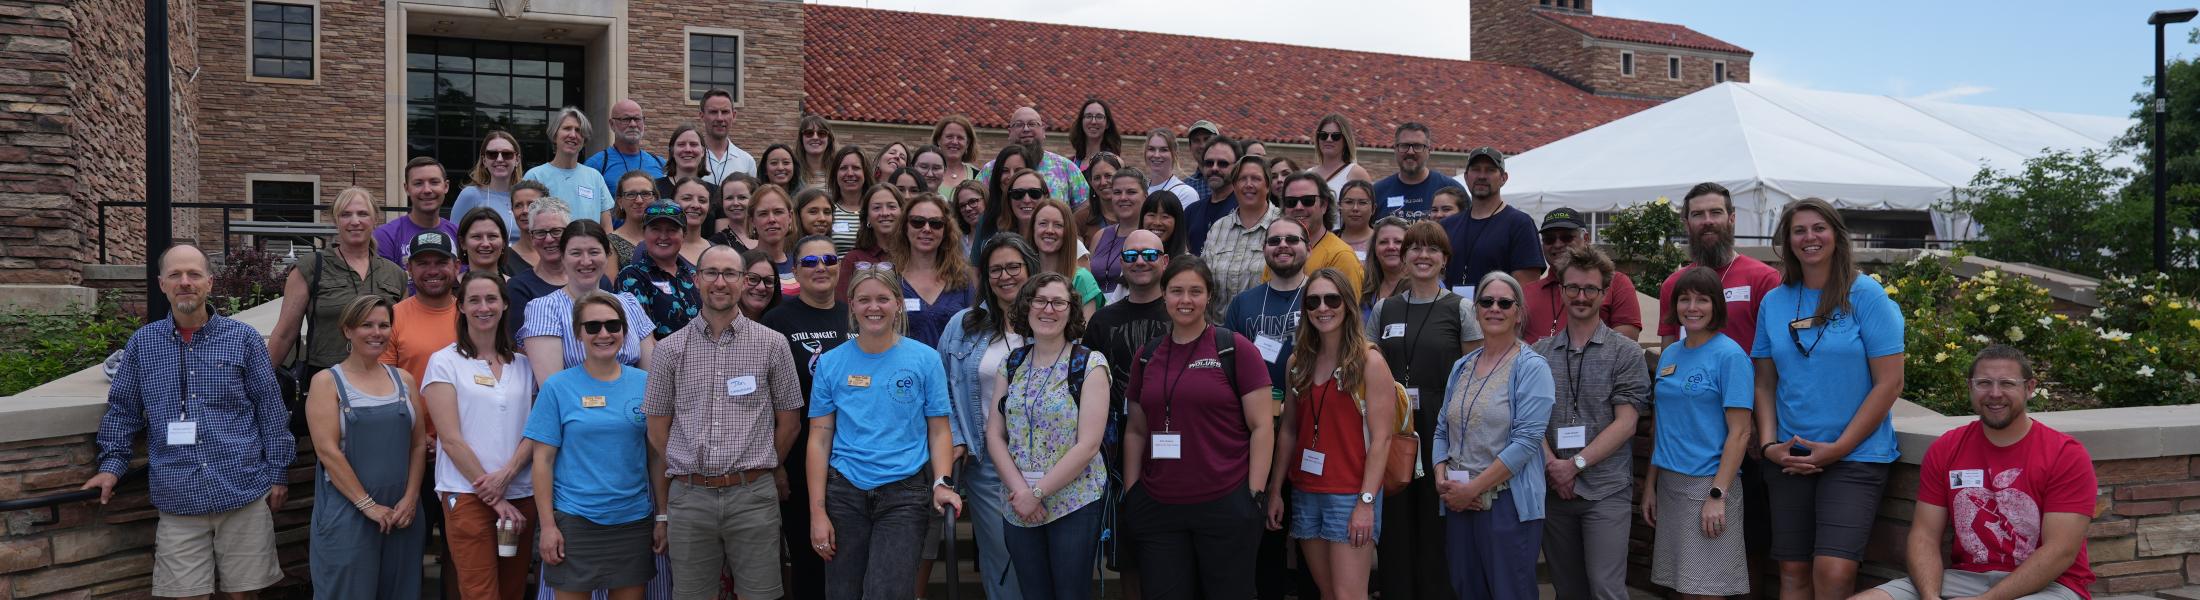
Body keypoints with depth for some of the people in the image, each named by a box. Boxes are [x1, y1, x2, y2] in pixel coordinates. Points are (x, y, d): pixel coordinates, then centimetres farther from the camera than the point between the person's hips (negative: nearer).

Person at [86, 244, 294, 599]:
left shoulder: (243, 339, 1)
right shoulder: (142, 343, 7)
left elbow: (270, 409, 2)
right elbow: (122, 410, 15)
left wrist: (278, 473, 1)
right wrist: (111, 465, 5)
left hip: (243, 491, -1)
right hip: (177, 500, 1)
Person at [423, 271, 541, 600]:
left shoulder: (523, 364, 12)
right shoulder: (444, 362, 1)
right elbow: (451, 438, -6)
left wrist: (506, 474, -11)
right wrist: (494, 499, -10)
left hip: (521, 495, 4)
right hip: (468, 495, -4)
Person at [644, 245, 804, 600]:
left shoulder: (771, 344, 3)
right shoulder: (671, 349, 5)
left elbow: (789, 421, 9)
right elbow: (658, 432, 7)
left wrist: (759, 474, 9)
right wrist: (663, 510, 7)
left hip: (753, 496, -1)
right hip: (688, 497, 1)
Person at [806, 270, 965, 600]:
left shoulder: (925, 359, 1)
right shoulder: (831, 363, 4)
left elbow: (939, 431, 2)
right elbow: (820, 439, 3)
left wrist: (943, 483, -14)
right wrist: (817, 511, -2)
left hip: (904, 492, -2)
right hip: (844, 492, 2)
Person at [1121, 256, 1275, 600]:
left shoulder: (1235, 349, -4)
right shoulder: (1146, 356, 9)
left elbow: (1262, 426, -5)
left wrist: (1254, 494, -10)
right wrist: (1130, 494, 9)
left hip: (1225, 505, -3)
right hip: (1157, 508, 4)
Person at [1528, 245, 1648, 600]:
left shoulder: (1625, 352, -1)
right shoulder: (1540, 353, 8)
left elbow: (1625, 423, -7)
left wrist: (1576, 464, -12)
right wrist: (1551, 464, -10)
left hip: (1606, 491, -3)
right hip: (1553, 490, 4)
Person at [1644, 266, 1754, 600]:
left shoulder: (1730, 355, -8)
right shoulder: (1669, 355, 11)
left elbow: (1739, 432, -12)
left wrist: (1717, 495, -18)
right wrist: (1650, 484, 12)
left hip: (1709, 484, -6)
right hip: (1670, 483, 6)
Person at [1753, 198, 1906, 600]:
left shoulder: (1865, 295, -5)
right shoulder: (1774, 302, 7)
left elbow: (1889, 383, -7)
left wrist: (1838, 448, -11)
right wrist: (1768, 445, -2)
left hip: (1856, 456, -4)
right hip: (1790, 458, 4)